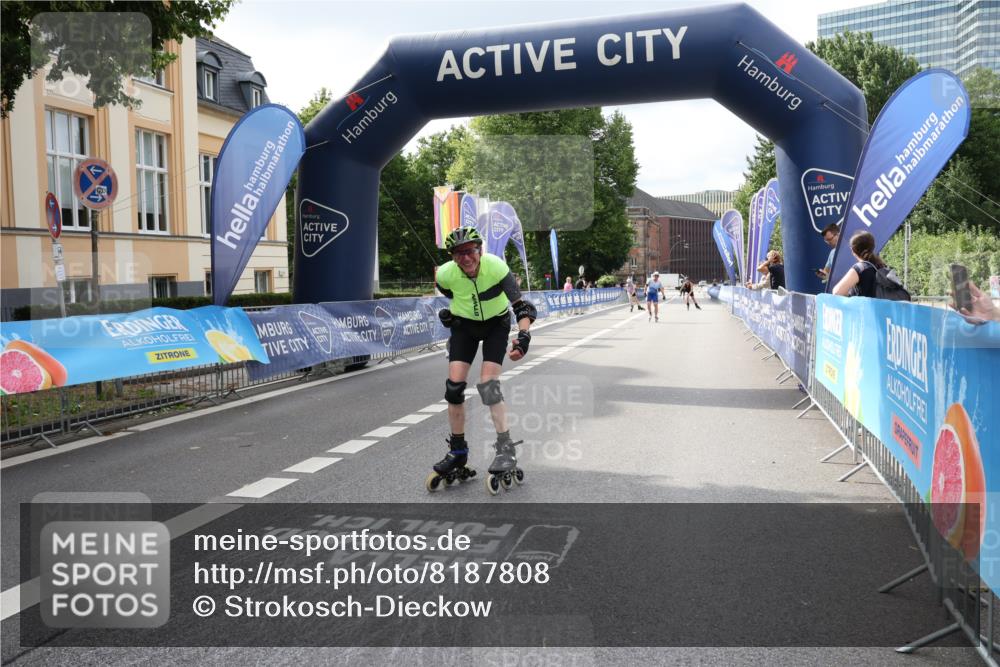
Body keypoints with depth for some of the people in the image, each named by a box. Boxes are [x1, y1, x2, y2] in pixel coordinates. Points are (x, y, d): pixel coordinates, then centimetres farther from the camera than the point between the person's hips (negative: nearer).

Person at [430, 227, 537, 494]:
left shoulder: (497, 267, -31)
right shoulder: (445, 274, -24)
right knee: (454, 385, -9)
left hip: (496, 324, -2)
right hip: (464, 325, 2)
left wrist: (523, 336, -46)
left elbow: (522, 306, -32)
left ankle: (506, 450, -9)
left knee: (488, 384, -18)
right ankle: (458, 453, 6)